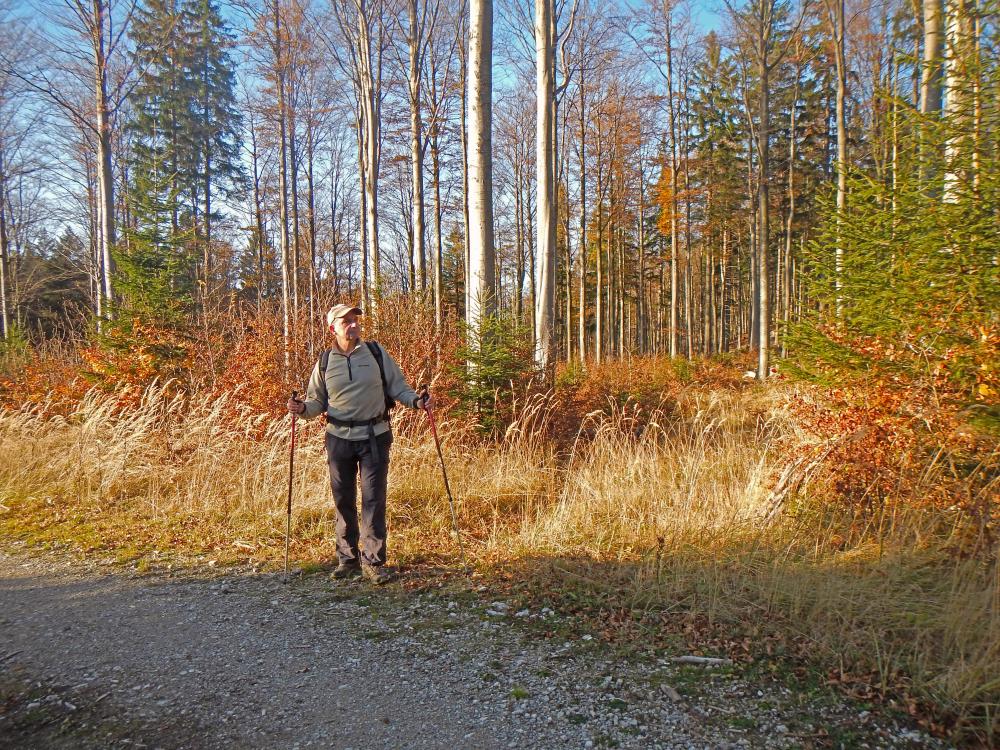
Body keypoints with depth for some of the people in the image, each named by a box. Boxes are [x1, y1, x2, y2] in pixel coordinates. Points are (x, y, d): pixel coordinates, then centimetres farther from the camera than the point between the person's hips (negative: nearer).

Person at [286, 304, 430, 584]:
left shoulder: (377, 353, 1)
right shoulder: (325, 362, 4)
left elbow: (397, 387, 6)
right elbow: (317, 402, 12)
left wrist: (415, 400, -12)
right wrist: (302, 408, -9)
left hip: (375, 437, -1)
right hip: (339, 438, 2)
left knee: (374, 499, -3)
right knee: (344, 500, 9)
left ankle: (373, 561, 7)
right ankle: (348, 559, 24)